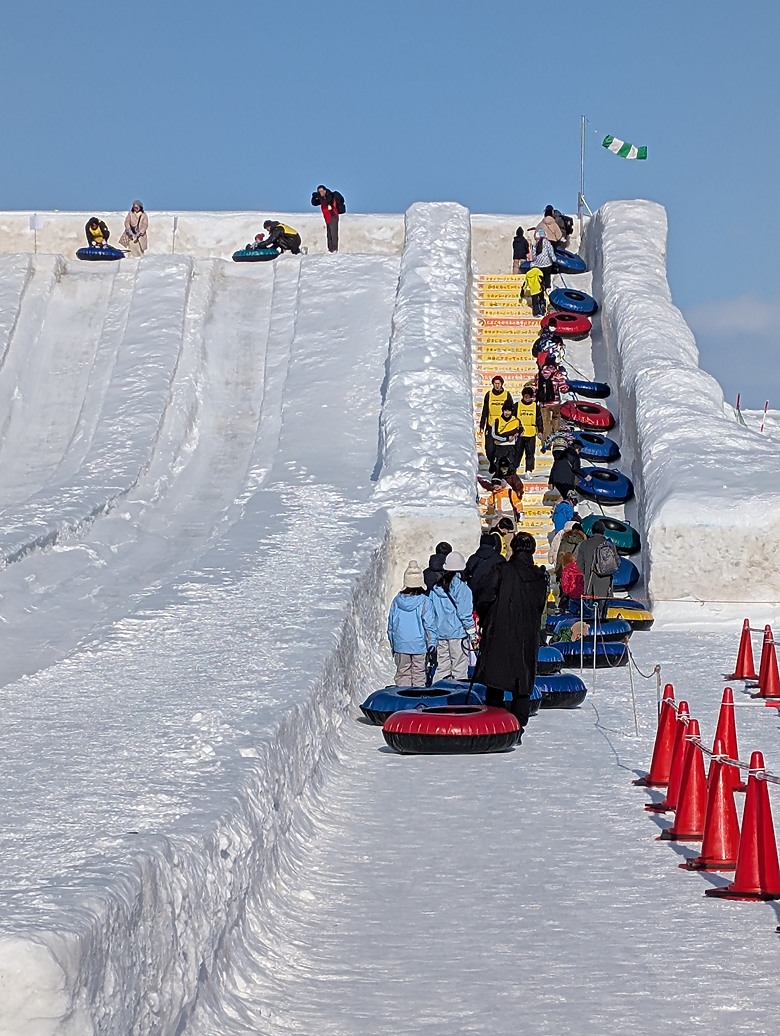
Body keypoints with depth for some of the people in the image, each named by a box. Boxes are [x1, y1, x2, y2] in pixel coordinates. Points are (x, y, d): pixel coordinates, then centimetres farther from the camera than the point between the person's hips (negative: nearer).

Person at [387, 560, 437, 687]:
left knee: (402, 674, 10)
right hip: (419, 646, -3)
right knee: (419, 675, 4)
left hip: (400, 645, 3)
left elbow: (391, 626, 7)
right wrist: (432, 645, -1)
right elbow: (429, 626, -9)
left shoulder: (397, 600, -1)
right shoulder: (424, 602, -11)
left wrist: (392, 647, 17)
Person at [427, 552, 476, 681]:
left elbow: (431, 612, 12)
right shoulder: (461, 587, -10)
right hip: (458, 633, -6)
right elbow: (465, 613, -11)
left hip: (440, 634, 6)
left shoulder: (436, 588, 8)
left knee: (442, 667, 10)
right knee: (460, 670, -3)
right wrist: (472, 632, -3)